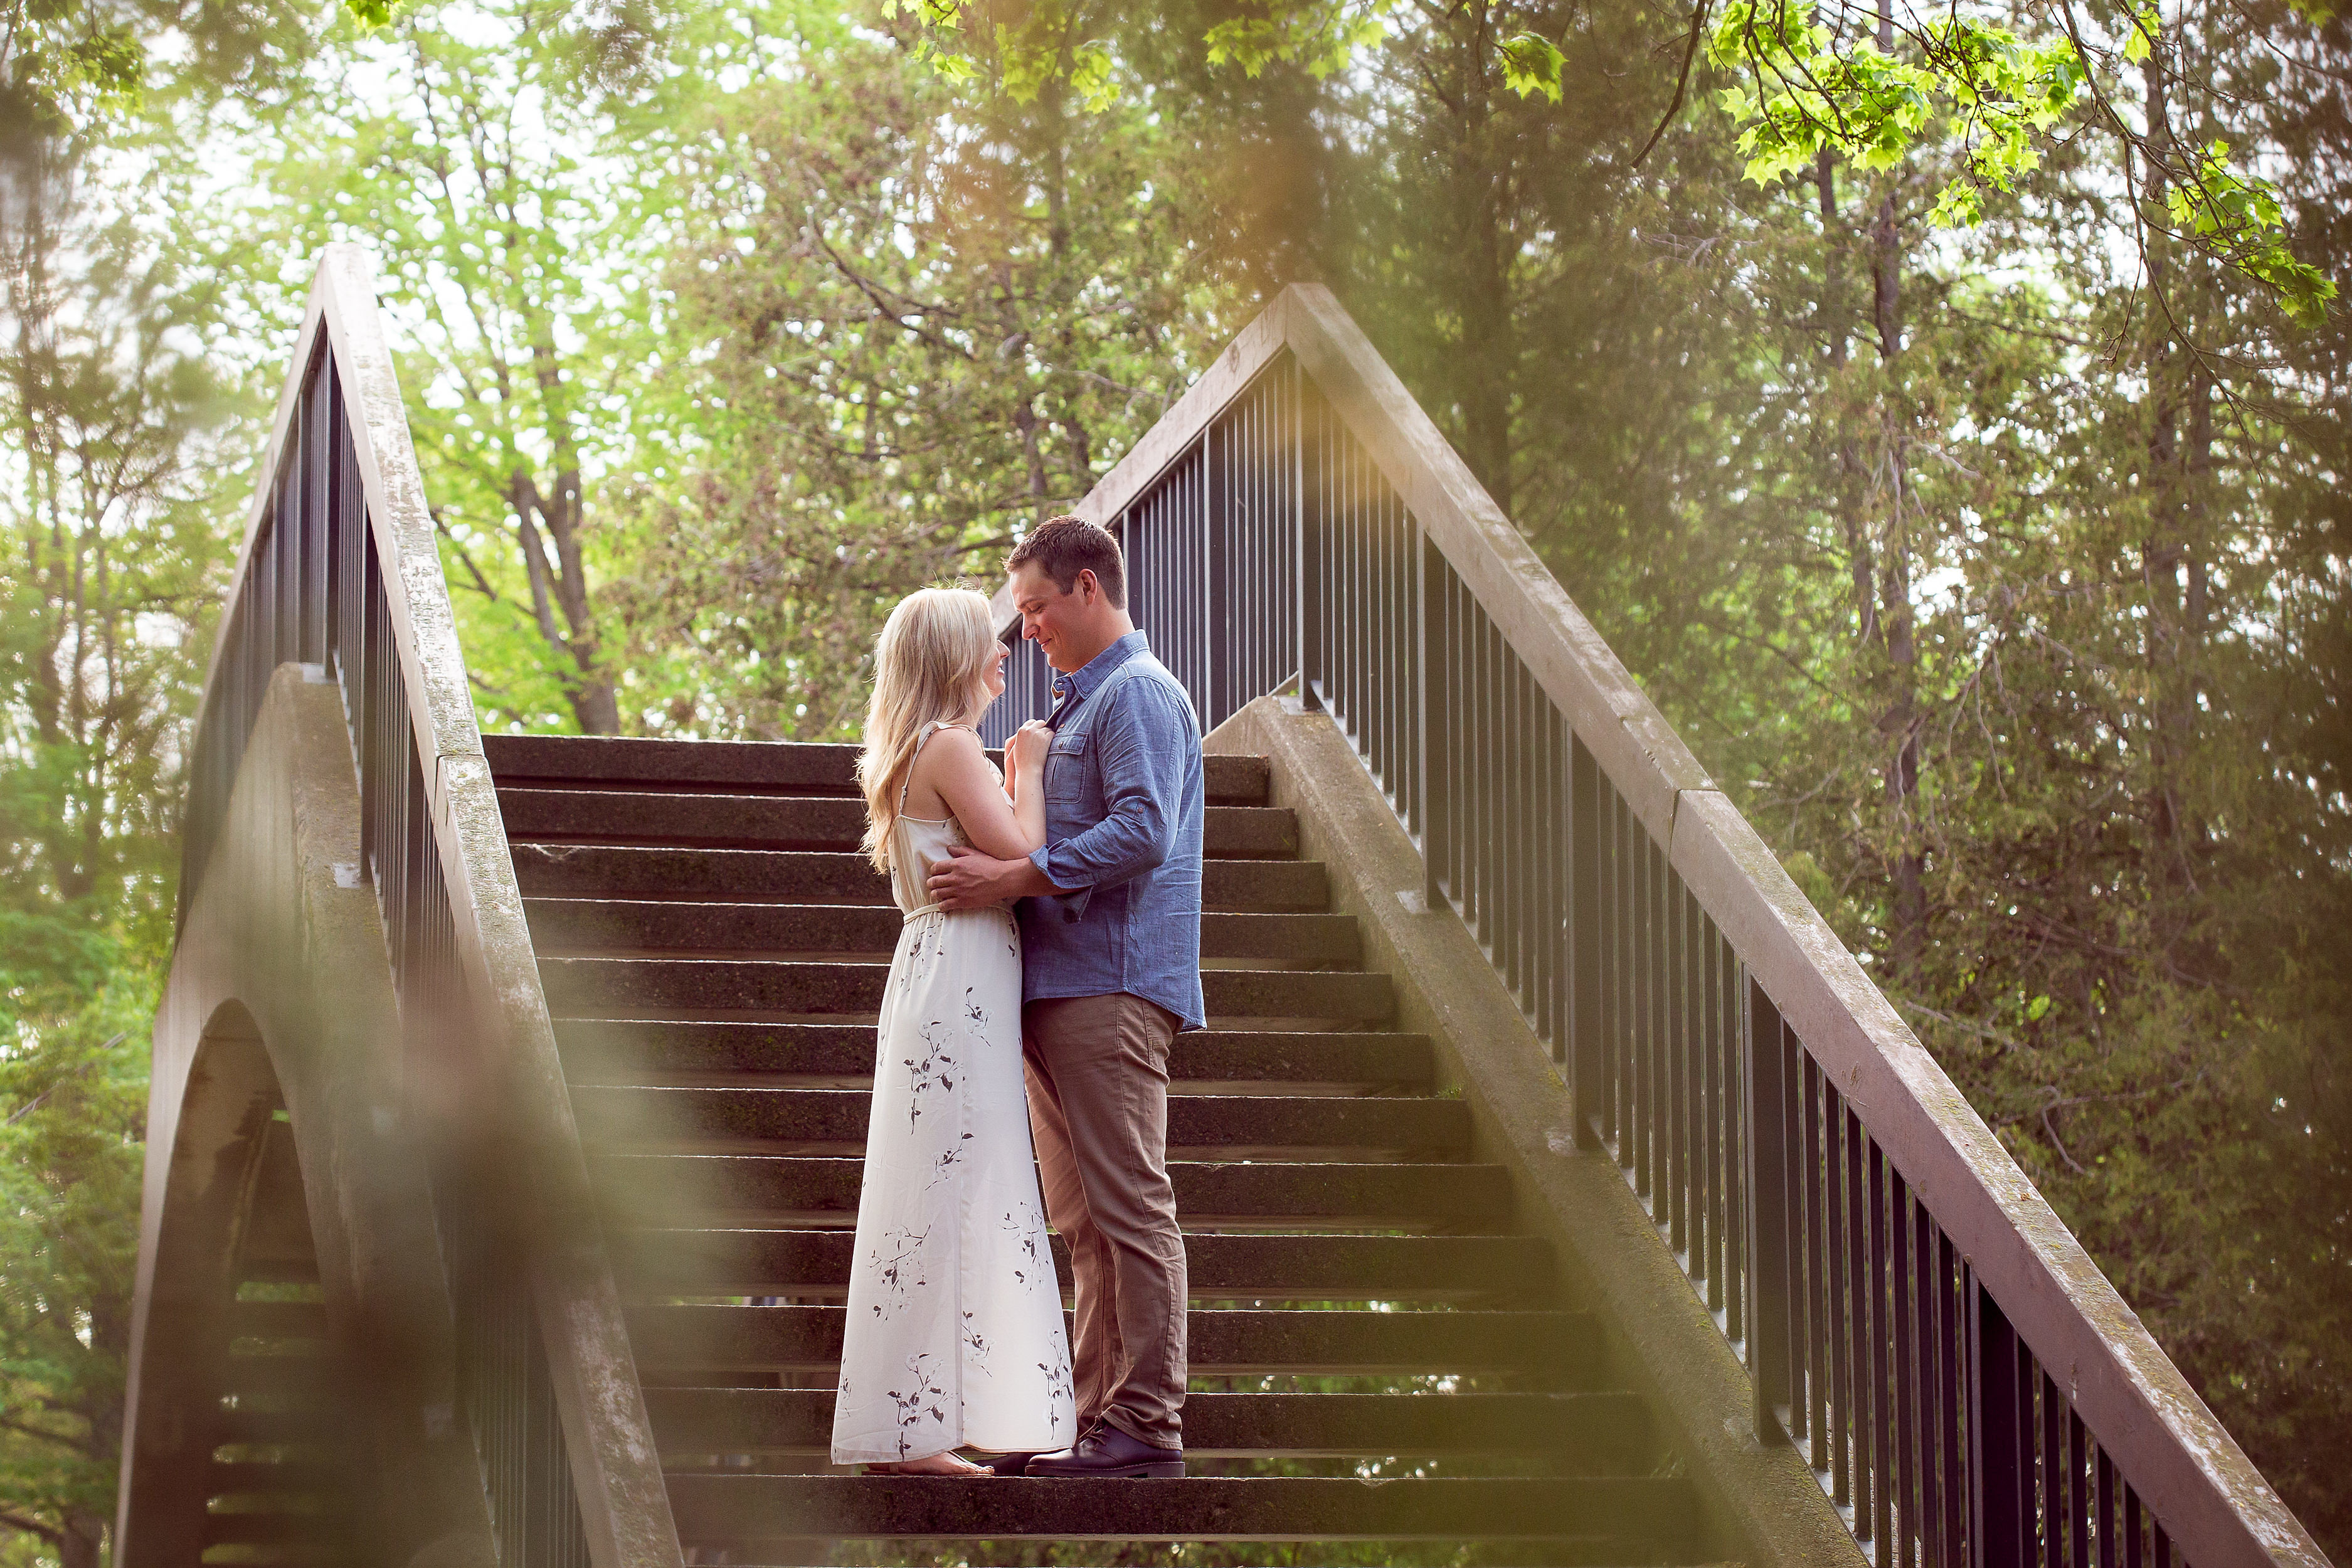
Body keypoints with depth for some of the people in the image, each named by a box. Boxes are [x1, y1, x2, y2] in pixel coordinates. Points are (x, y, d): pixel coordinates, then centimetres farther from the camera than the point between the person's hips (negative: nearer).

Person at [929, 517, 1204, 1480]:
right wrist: (999, 871, 16)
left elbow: (1142, 832, -20)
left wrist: (1013, 877, -21)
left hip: (1109, 986, -10)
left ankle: (1145, 1423, -8)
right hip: (1060, 991, 10)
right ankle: (1099, 1417, 13)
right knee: (1084, 1221, 10)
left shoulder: (1137, 694, -8)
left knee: (1128, 1209, -9)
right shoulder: (1079, 704, 24)